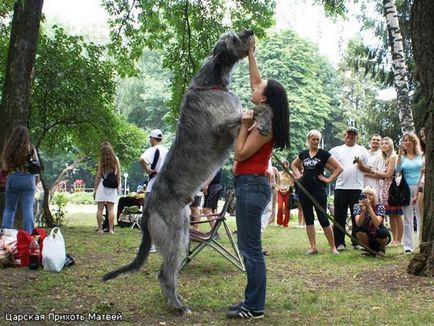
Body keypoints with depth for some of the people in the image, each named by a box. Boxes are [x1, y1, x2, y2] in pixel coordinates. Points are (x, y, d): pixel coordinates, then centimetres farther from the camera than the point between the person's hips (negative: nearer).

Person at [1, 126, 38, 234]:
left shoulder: (9, 149, -1)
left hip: (12, 178, 1)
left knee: (9, 209, 12)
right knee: (28, 210, 2)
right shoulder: (31, 148, -2)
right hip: (28, 179, 0)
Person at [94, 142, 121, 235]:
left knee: (100, 209, 3)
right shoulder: (116, 159, 1)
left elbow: (98, 176, -3)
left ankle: (100, 229, 3)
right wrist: (118, 186, 16)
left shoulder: (101, 161, -5)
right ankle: (111, 229, 0)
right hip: (112, 187, 2)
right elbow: (118, 175, 5)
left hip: (101, 186, -2)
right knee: (111, 209, 2)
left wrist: (95, 189, 5)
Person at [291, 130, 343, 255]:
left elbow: (339, 168, -4)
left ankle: (333, 247, 4)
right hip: (304, 189, 5)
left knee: (323, 219, -6)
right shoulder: (303, 154, 8)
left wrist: (329, 180, -8)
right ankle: (313, 247, 12)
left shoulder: (324, 154, -4)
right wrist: (298, 175, 11)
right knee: (308, 219, 6)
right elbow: (294, 165, 27)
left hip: (318, 189, -5)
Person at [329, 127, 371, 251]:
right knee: (339, 216, 2)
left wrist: (361, 165, -11)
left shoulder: (362, 150, 11)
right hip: (340, 187, 0)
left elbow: (369, 170, 8)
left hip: (356, 188, 0)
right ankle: (339, 242, 7)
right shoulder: (336, 150, 12)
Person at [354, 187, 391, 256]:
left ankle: (382, 248, 1)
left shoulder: (379, 207, -18)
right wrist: (363, 210, -43)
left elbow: (376, 224, -36)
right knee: (358, 229, -28)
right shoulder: (358, 207, -12)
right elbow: (358, 224, -28)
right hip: (367, 236, 2)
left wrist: (369, 207, -41)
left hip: (379, 235, -1)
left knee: (382, 232, -34)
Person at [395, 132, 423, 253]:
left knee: (421, 217, 0)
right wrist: (400, 153, -13)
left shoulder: (421, 156, 7)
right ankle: (408, 246, 7)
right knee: (407, 219, 3)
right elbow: (398, 169, -9)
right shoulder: (402, 157, 7)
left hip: (419, 188, 0)